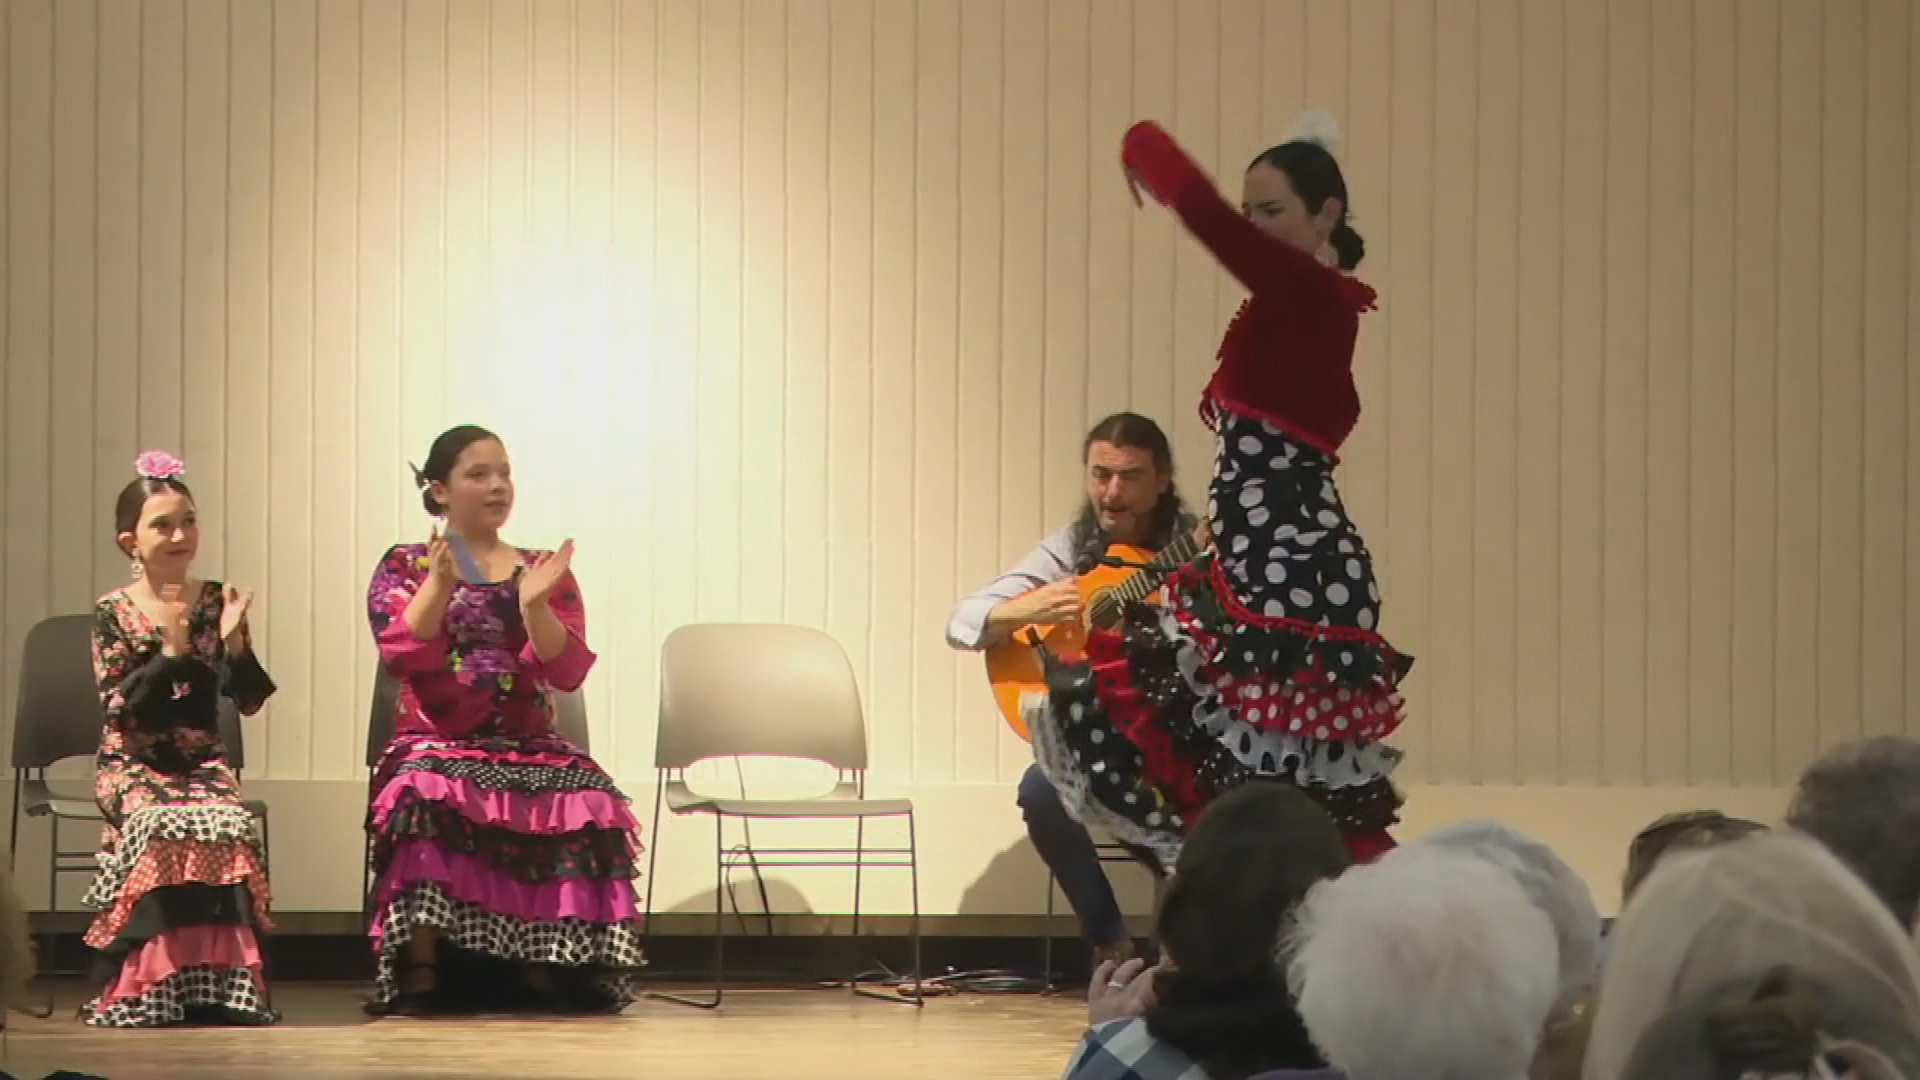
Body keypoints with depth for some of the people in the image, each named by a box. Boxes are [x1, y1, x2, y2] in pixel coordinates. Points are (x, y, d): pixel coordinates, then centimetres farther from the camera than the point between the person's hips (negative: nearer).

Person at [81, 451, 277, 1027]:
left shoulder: (216, 603, 4)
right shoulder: (113, 613, -3)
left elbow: (250, 700, 1)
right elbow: (119, 708, -12)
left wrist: (234, 642, -17)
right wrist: (170, 651, -23)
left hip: (202, 760, 3)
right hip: (133, 765, -3)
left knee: (233, 828, -28)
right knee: (168, 828, -33)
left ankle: (217, 991, -21)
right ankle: (146, 990, -24)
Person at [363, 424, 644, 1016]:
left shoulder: (545, 572, 15)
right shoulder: (404, 567, 11)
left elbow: (568, 672, 0)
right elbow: (404, 654, -8)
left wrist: (534, 605, -17)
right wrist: (440, 583, -22)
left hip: (532, 746, 2)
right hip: (438, 743, -2)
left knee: (589, 805, -30)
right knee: (428, 797, -37)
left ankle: (545, 971, -25)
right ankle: (420, 976, -35)